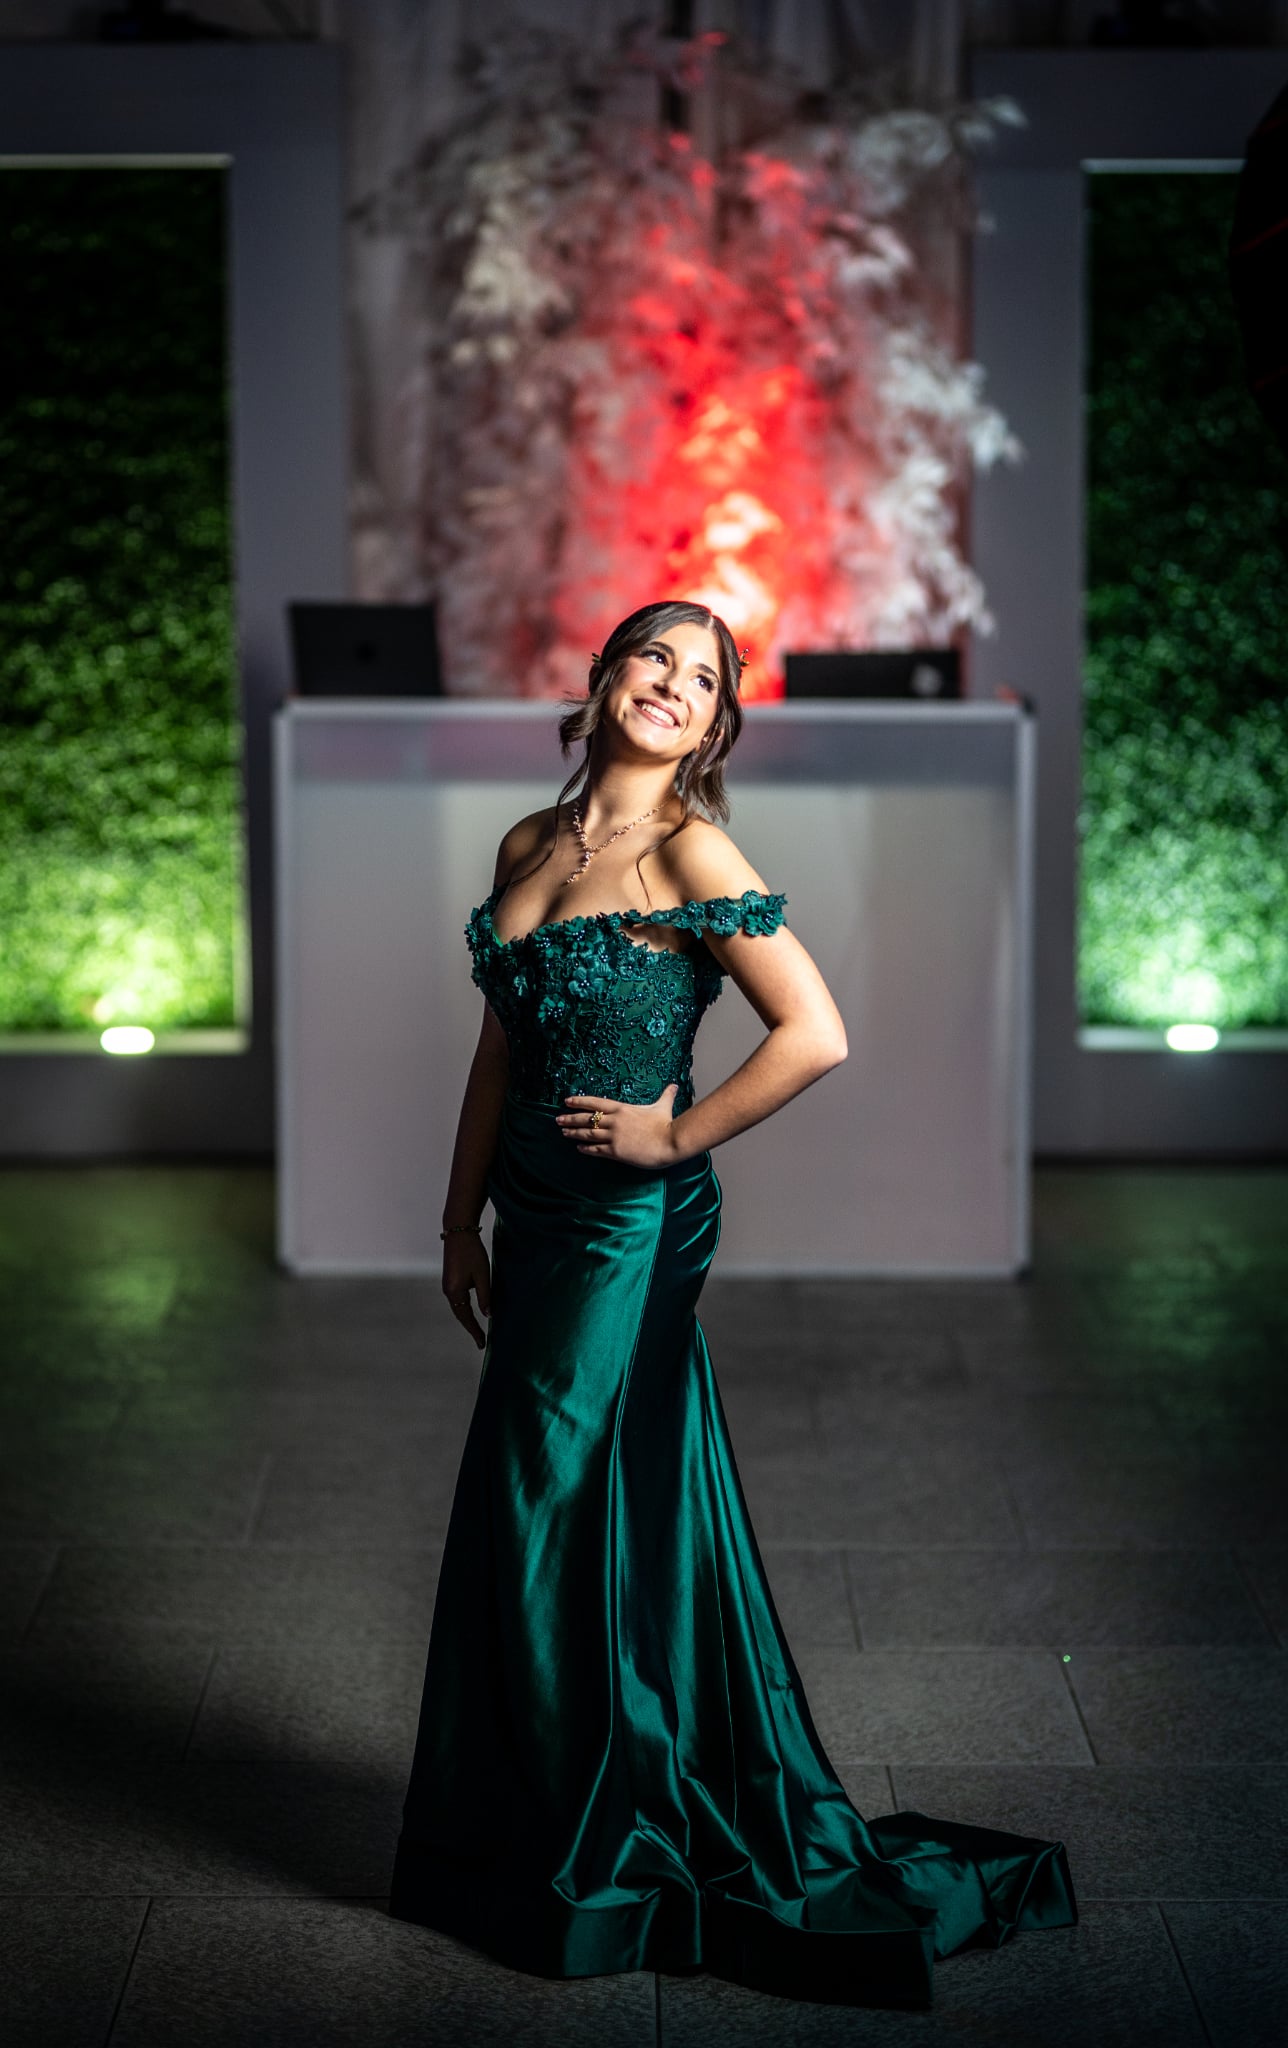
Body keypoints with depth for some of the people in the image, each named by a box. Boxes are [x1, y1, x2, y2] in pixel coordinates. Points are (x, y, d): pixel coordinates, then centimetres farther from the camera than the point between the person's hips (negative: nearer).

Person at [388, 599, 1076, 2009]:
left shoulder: (689, 854, -13)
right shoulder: (530, 845, 9)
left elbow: (815, 1035, -19)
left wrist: (672, 1136, -12)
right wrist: (462, 1221, 16)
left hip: (631, 1229, -7)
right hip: (543, 1225, 7)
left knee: (562, 1517, 1)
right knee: (521, 1519, 14)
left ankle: (604, 1855, 18)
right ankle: (528, 1828, 30)